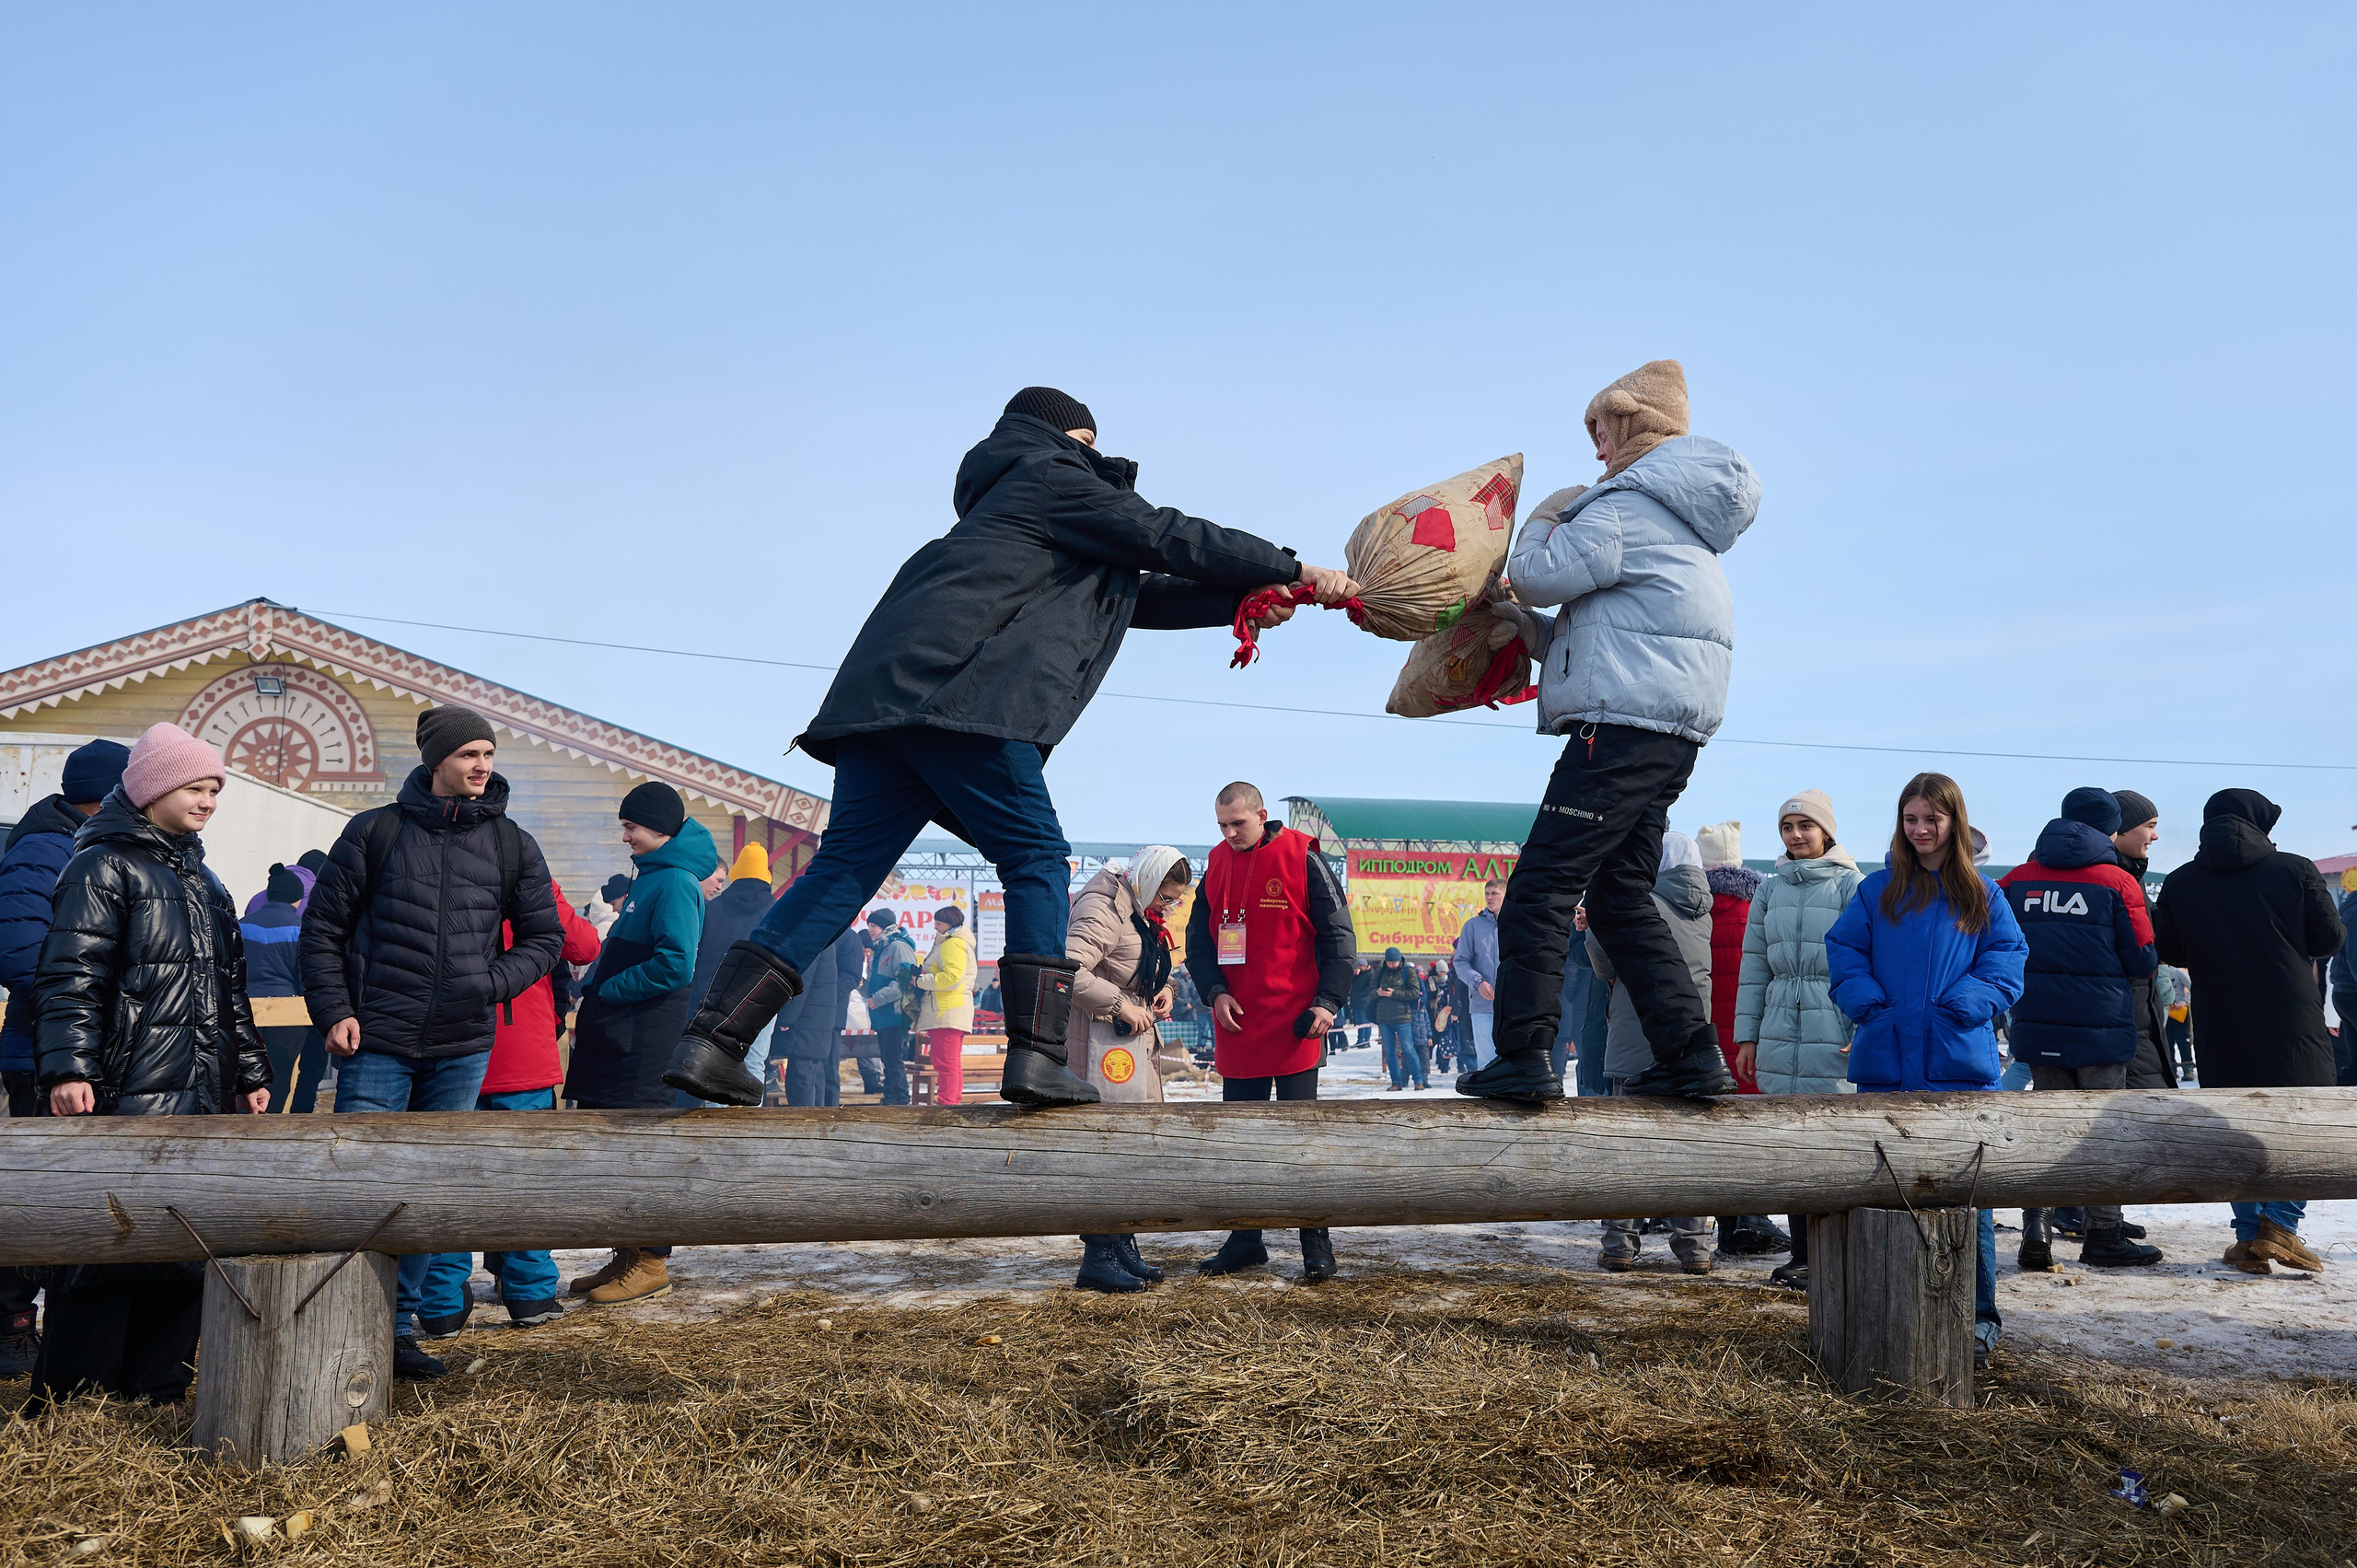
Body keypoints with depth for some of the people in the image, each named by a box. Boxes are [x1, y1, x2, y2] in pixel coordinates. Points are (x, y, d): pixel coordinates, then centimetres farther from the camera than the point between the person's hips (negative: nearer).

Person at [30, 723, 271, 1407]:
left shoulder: (202, 880, 21)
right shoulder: (103, 867, -3)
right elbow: (70, 977, -12)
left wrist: (251, 1072, 24)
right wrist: (68, 1069, -21)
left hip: (202, 1098, 8)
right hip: (125, 1097, -8)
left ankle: (155, 1391, 15)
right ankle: (67, 1402, 3)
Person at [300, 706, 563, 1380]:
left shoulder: (512, 845, 7)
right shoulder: (375, 832, 1)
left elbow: (545, 937, 13)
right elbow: (322, 927, 4)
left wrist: (492, 984, -3)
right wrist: (335, 1012, -5)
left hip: (464, 1050, 3)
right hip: (378, 1045, -3)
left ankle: (399, 1326, 21)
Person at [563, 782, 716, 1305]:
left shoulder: (674, 883, -13)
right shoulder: (650, 878, 18)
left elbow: (675, 965, -23)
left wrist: (605, 990, -14)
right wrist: (593, 989, 12)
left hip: (646, 1041, -10)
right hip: (617, 1037, 10)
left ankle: (651, 1263, 3)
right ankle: (627, 1256, 21)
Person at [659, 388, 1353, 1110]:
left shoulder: (1006, 505, 38)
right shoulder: (1055, 480, 12)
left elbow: (1138, 593, 35)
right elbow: (1170, 537, 8)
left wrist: (1241, 600, 28)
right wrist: (1295, 571, 16)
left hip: (882, 694, 8)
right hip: (960, 692, -8)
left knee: (844, 869, 3)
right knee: (1036, 859, -2)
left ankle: (712, 1040, -4)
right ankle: (1036, 1055, -11)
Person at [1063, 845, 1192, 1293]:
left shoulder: (1143, 912, 16)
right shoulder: (1102, 908, -16)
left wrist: (1164, 988, 7)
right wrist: (1119, 1004, -23)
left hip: (1136, 1039, 10)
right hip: (1102, 1042, -10)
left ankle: (1122, 1246, 22)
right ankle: (1097, 1257, -3)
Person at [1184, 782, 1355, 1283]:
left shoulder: (1303, 859, -6)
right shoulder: (1216, 865, 9)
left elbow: (1338, 935, -5)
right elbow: (1198, 939, 12)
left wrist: (1328, 1001, -13)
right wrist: (1215, 992, -4)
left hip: (1293, 1027, -5)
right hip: (1236, 1027, 5)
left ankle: (1317, 1248, 6)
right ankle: (1244, 1242, 22)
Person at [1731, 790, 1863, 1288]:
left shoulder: (1851, 885, -1)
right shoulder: (1771, 890, 14)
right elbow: (1754, 966, 15)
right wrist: (1746, 1036, 11)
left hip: (1834, 1035, -5)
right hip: (1779, 1032, 5)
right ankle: (1801, 1253, 15)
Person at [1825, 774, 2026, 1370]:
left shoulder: (1981, 895, 8)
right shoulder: (1878, 891, 10)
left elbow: (2008, 958, 3)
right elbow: (1841, 949, 8)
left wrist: (1965, 1004, -12)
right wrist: (1869, 1003, -8)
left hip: (1960, 1060, -1)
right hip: (1887, 1060, 1)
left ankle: (1978, 1315, 8)